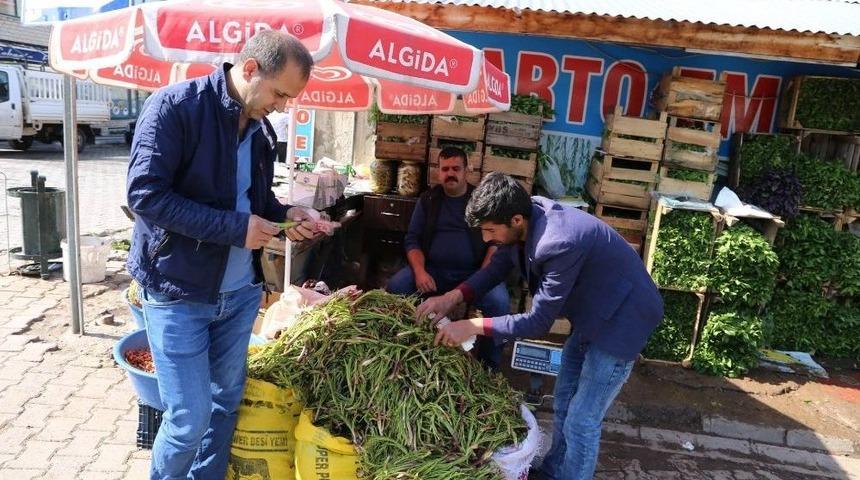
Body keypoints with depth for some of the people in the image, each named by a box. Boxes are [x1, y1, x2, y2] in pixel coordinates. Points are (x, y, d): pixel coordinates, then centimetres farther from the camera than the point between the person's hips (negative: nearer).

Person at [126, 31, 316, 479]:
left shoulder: (260, 129, 6)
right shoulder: (175, 105, -14)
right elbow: (145, 194, -21)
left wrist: (284, 215, -3)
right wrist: (235, 228, -22)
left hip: (240, 291, 7)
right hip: (179, 291, -6)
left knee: (226, 402, 16)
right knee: (189, 419, 0)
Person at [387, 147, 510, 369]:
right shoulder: (428, 199, 12)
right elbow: (412, 239, 7)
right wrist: (420, 271, -12)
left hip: (472, 272, -2)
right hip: (432, 269, 2)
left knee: (499, 302, -30)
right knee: (394, 288, -23)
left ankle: (488, 367, -7)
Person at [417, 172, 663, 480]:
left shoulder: (561, 243, -37)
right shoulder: (526, 215, -12)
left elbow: (538, 322, -29)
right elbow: (499, 265, 2)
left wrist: (473, 326, -26)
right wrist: (454, 296, -11)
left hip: (621, 318, -9)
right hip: (591, 313, 9)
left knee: (581, 422, -2)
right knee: (564, 405, 20)